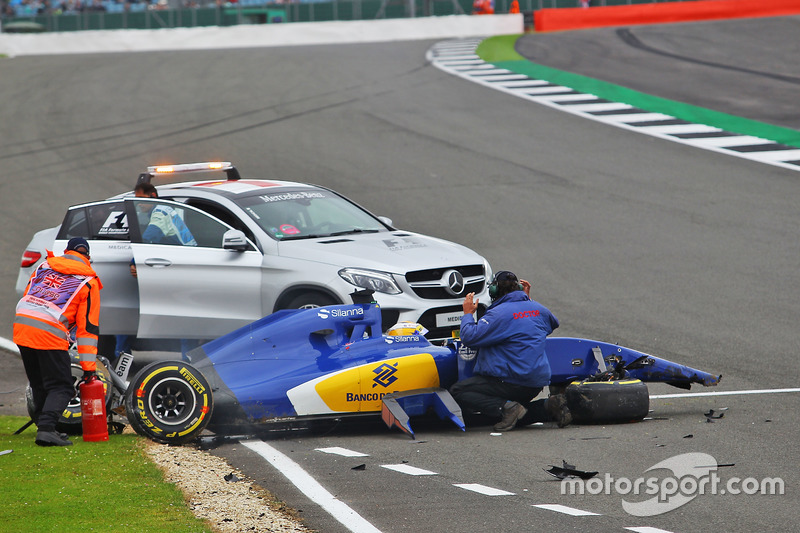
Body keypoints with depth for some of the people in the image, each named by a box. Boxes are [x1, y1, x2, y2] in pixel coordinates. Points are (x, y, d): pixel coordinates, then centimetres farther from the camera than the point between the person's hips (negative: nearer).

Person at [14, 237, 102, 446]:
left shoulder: (44, 266, 21)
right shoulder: (88, 282, 9)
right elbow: (88, 326, 6)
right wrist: (89, 366, 6)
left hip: (21, 323, 5)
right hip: (49, 334, -5)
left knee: (39, 386, 19)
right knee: (61, 388, 0)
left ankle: (44, 427, 18)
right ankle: (46, 428, -19)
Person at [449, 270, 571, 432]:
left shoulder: (498, 314, -14)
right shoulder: (538, 309, 9)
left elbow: (470, 337, -17)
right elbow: (553, 324, 32)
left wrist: (468, 314, 1)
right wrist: (528, 299, 32)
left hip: (510, 381, -8)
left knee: (457, 391, -6)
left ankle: (505, 407, -21)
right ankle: (548, 407, 2)